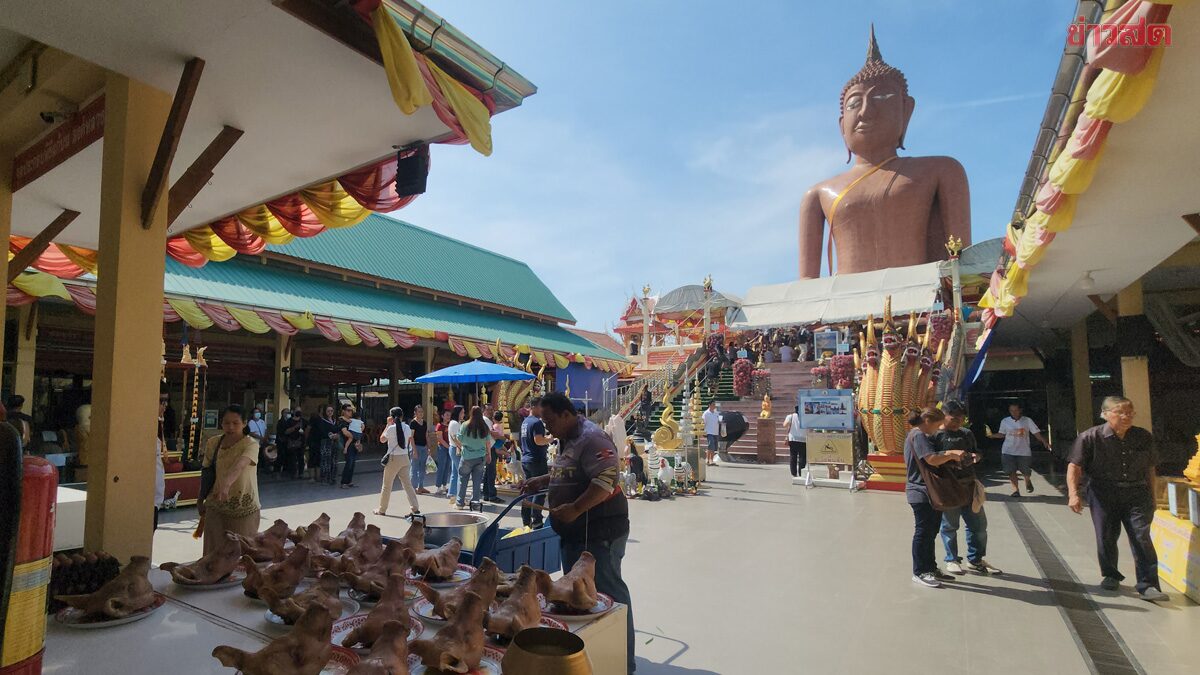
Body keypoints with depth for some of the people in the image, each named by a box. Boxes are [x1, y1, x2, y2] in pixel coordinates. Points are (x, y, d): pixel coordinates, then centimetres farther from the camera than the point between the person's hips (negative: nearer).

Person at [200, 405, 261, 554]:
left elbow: (239, 465, -32)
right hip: (217, 507, 4)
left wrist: (226, 484, -48)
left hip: (244, 508, -4)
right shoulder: (213, 443, 2)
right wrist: (201, 501, 13)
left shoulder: (251, 444, -13)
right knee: (214, 549, 6)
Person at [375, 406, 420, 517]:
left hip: (393, 458, -5)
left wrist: (388, 424, 4)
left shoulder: (391, 428, -13)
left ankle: (382, 510, 20)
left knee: (387, 485, 9)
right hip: (405, 458, 5)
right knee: (408, 484, 9)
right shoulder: (407, 427, 2)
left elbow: (382, 440, 3)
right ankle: (415, 508, 4)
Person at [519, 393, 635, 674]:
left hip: (599, 531, -10)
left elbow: (607, 479, -28)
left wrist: (575, 509, -30)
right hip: (575, 531, 10)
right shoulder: (567, 440, 13)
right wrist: (541, 481, 11)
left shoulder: (591, 438, -19)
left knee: (607, 593, -1)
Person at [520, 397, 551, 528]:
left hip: (525, 460, 9)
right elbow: (538, 440, -25)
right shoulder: (537, 422, -15)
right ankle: (536, 520, -4)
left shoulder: (525, 421, 15)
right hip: (537, 460, -9)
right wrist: (550, 439, -9)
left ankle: (526, 519, 18)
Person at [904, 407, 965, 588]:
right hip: (921, 493, -10)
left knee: (929, 532, 17)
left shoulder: (917, 435, 16)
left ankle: (930, 568, 27)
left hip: (927, 493, 10)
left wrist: (949, 453, -1)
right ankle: (919, 573, 8)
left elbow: (933, 456, 14)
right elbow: (932, 459, -28)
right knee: (923, 532, -2)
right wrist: (951, 455, -13)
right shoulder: (918, 435, -17)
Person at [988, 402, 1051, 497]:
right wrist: (991, 435, -6)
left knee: (1027, 472, 8)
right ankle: (1015, 489, 6)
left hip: (1024, 451, 0)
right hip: (1008, 451, 0)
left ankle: (1028, 481, 41)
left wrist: (1045, 442, -19)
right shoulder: (1005, 421, 0)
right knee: (1011, 471, -5)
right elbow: (1002, 434, 11)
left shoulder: (1027, 421, -3)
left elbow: (1037, 433, -3)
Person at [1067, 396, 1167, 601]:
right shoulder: (1090, 437, -8)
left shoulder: (1144, 437, 4)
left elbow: (1150, 469, 15)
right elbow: (1074, 466, -11)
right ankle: (1110, 575, 27)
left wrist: (1152, 496, 17)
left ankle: (1148, 585, 2)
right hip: (1104, 494, -2)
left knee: (1141, 538, -6)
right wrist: (1073, 494, -20)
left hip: (1137, 494, 2)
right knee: (1106, 538, 7)